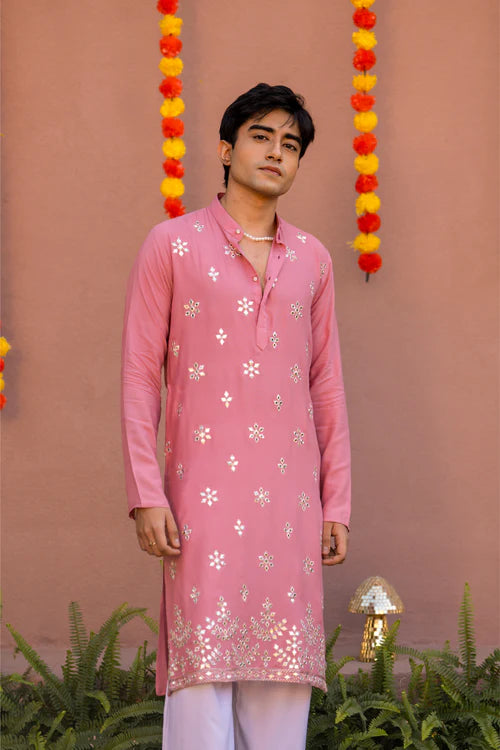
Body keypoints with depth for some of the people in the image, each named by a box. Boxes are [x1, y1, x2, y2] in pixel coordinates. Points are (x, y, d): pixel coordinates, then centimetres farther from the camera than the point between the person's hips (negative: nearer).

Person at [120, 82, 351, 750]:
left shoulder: (312, 259, 14)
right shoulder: (172, 244, 5)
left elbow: (326, 387, 15)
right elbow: (140, 374, 1)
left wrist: (336, 503, 10)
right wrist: (146, 494, -7)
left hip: (290, 498, 3)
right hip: (206, 493, -3)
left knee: (282, 673, 3)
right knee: (202, 669, -6)